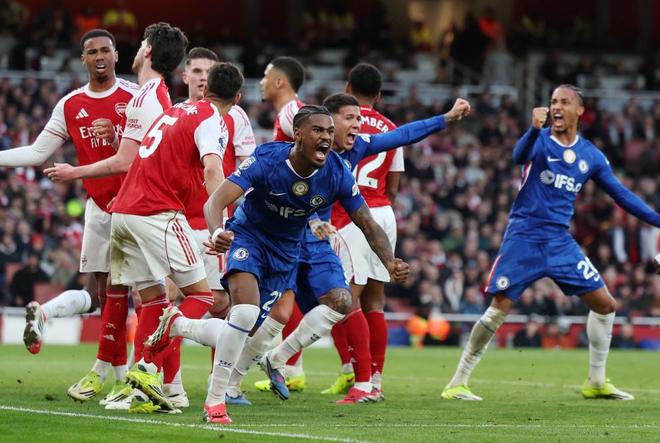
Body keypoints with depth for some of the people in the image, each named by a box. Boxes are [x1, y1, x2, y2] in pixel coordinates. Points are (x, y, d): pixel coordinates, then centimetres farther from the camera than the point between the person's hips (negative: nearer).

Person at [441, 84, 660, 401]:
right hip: (524, 236, -5)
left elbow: (620, 194, 14)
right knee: (499, 308, -12)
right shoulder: (540, 140, -5)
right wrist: (534, 128, -49)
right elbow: (520, 155, -28)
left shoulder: (591, 156, 9)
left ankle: (596, 382, 17)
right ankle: (457, 383, -3)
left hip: (560, 241, 5)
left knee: (605, 304, 2)